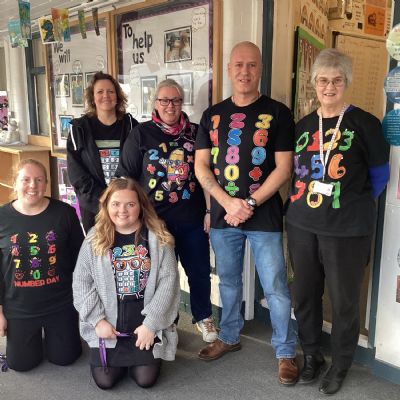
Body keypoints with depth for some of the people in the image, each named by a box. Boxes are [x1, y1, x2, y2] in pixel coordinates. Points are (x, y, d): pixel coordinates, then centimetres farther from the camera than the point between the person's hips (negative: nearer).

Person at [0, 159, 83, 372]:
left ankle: (51, 333, 45)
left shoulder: (64, 213, -12)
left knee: (64, 358, 14)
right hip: (18, 307, 1)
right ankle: (35, 335, 45)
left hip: (61, 303, 0)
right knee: (21, 363, 15)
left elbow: (79, 257, -2)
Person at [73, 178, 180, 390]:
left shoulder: (159, 237, -7)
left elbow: (168, 281, -9)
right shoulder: (95, 239, -3)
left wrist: (151, 324, -12)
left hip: (146, 323, -1)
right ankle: (120, 357, 30)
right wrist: (97, 320, -9)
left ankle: (135, 357, 30)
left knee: (145, 379, -3)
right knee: (104, 380, -2)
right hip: (108, 325, 1)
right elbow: (81, 282, -1)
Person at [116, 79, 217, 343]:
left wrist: (209, 210, 4)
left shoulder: (195, 133, 5)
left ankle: (203, 317, 35)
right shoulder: (141, 134, -1)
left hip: (192, 219, 2)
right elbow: (126, 178, -1)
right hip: (156, 219, -2)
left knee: (200, 271, 11)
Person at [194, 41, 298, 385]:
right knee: (228, 281, 17)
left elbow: (283, 167, -7)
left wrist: (250, 204, -14)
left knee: (275, 287, 4)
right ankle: (229, 337, 37)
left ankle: (286, 352, 21)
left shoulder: (277, 113, -3)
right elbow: (200, 165, 3)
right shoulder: (213, 115, 7)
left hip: (264, 215, -3)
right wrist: (229, 202, -10)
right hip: (222, 214, 4)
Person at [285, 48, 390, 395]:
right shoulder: (303, 126, 8)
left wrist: (355, 204, 5)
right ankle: (311, 355, 37)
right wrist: (302, 203, 8)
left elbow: (380, 174, 3)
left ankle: (340, 365, 32)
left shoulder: (364, 123, -5)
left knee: (344, 300, 9)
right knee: (305, 295, 15)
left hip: (346, 230, -4)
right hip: (301, 226, 4)